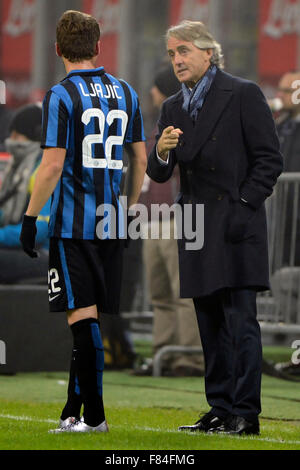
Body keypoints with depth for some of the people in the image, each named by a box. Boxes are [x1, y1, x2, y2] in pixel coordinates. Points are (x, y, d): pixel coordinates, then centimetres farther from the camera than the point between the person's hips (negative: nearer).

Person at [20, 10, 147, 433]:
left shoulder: (61, 96, -9)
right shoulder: (126, 93, 9)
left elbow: (53, 166, -14)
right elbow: (140, 162, 12)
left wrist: (30, 217, -6)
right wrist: (129, 211, 23)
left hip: (72, 222, -5)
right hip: (112, 222, 5)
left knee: (83, 315, -5)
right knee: (87, 317, 11)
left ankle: (94, 414, -6)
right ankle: (74, 410, 16)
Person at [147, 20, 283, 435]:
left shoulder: (243, 94, -4)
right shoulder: (173, 109, 14)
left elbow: (269, 159, -6)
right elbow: (159, 174, 12)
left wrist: (243, 207, -13)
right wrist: (162, 152, -11)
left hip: (236, 226, -7)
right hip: (197, 230, 7)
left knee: (240, 320, -9)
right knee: (210, 324, 9)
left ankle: (245, 414, -9)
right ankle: (221, 410, 14)